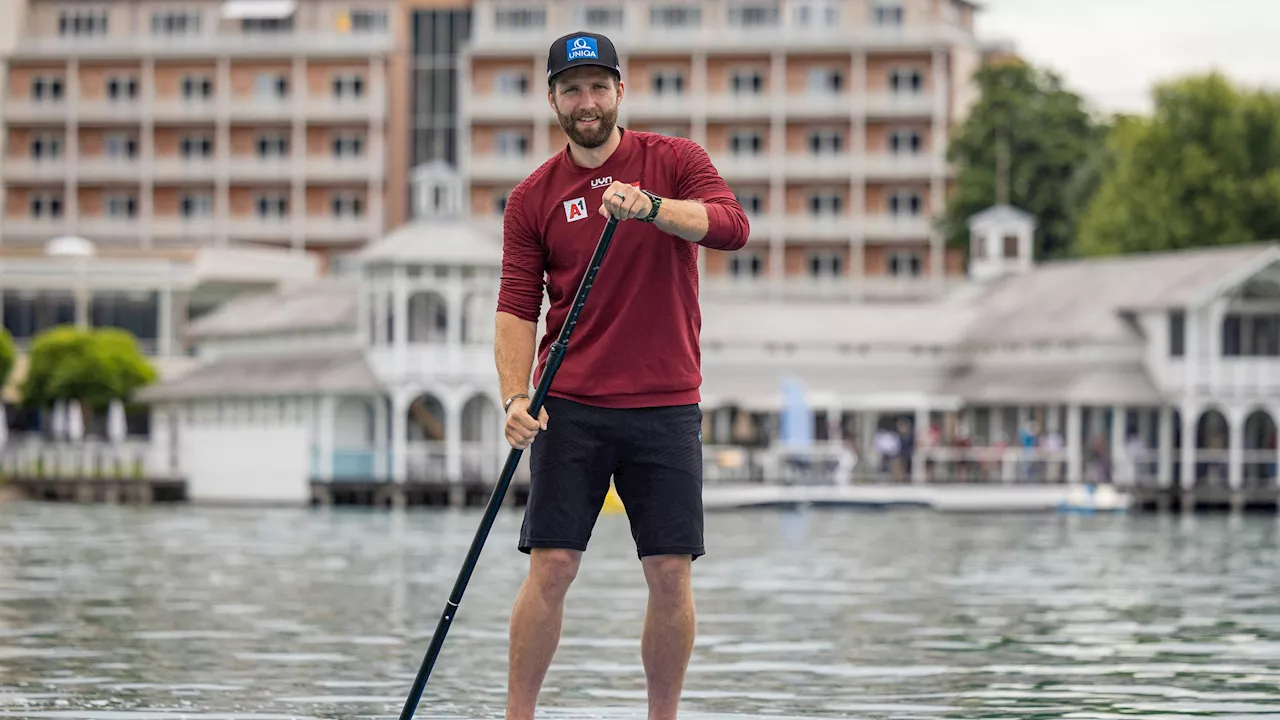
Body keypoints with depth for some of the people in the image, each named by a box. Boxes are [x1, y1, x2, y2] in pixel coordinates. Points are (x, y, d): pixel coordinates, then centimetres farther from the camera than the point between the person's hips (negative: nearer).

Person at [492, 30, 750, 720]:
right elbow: (517, 308, 1)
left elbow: (732, 225, -16)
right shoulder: (532, 197, 5)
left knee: (670, 572, 0)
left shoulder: (675, 161, 3)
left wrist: (651, 205, -31)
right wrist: (516, 396, -14)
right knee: (551, 567, -6)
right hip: (571, 408, 0)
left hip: (666, 404, 0)